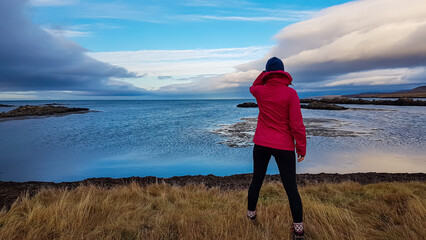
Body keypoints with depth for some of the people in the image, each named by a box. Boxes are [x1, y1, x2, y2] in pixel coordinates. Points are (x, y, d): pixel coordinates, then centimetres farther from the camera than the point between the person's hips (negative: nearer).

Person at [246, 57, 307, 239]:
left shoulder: (260, 91, -4)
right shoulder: (290, 93, -13)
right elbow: (297, 124, -14)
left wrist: (266, 72, 13)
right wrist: (301, 148, -4)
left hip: (261, 144, 3)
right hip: (284, 147, -3)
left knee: (256, 180, 20)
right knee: (291, 187, 8)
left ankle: (251, 212, 37)